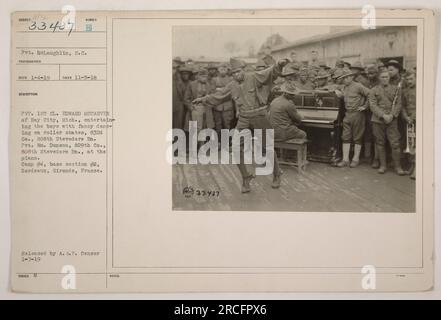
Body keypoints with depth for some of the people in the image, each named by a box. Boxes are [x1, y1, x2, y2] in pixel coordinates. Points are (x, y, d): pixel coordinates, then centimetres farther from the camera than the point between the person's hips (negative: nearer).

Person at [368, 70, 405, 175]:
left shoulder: (396, 89, 8)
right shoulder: (374, 90, 6)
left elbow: (398, 104, 3)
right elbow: (372, 105, -3)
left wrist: (392, 115, -13)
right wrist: (383, 115, -14)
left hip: (392, 120, 0)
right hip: (377, 120, 1)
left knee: (395, 144, -5)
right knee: (380, 144, 6)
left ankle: (398, 166, 5)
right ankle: (382, 165, 16)